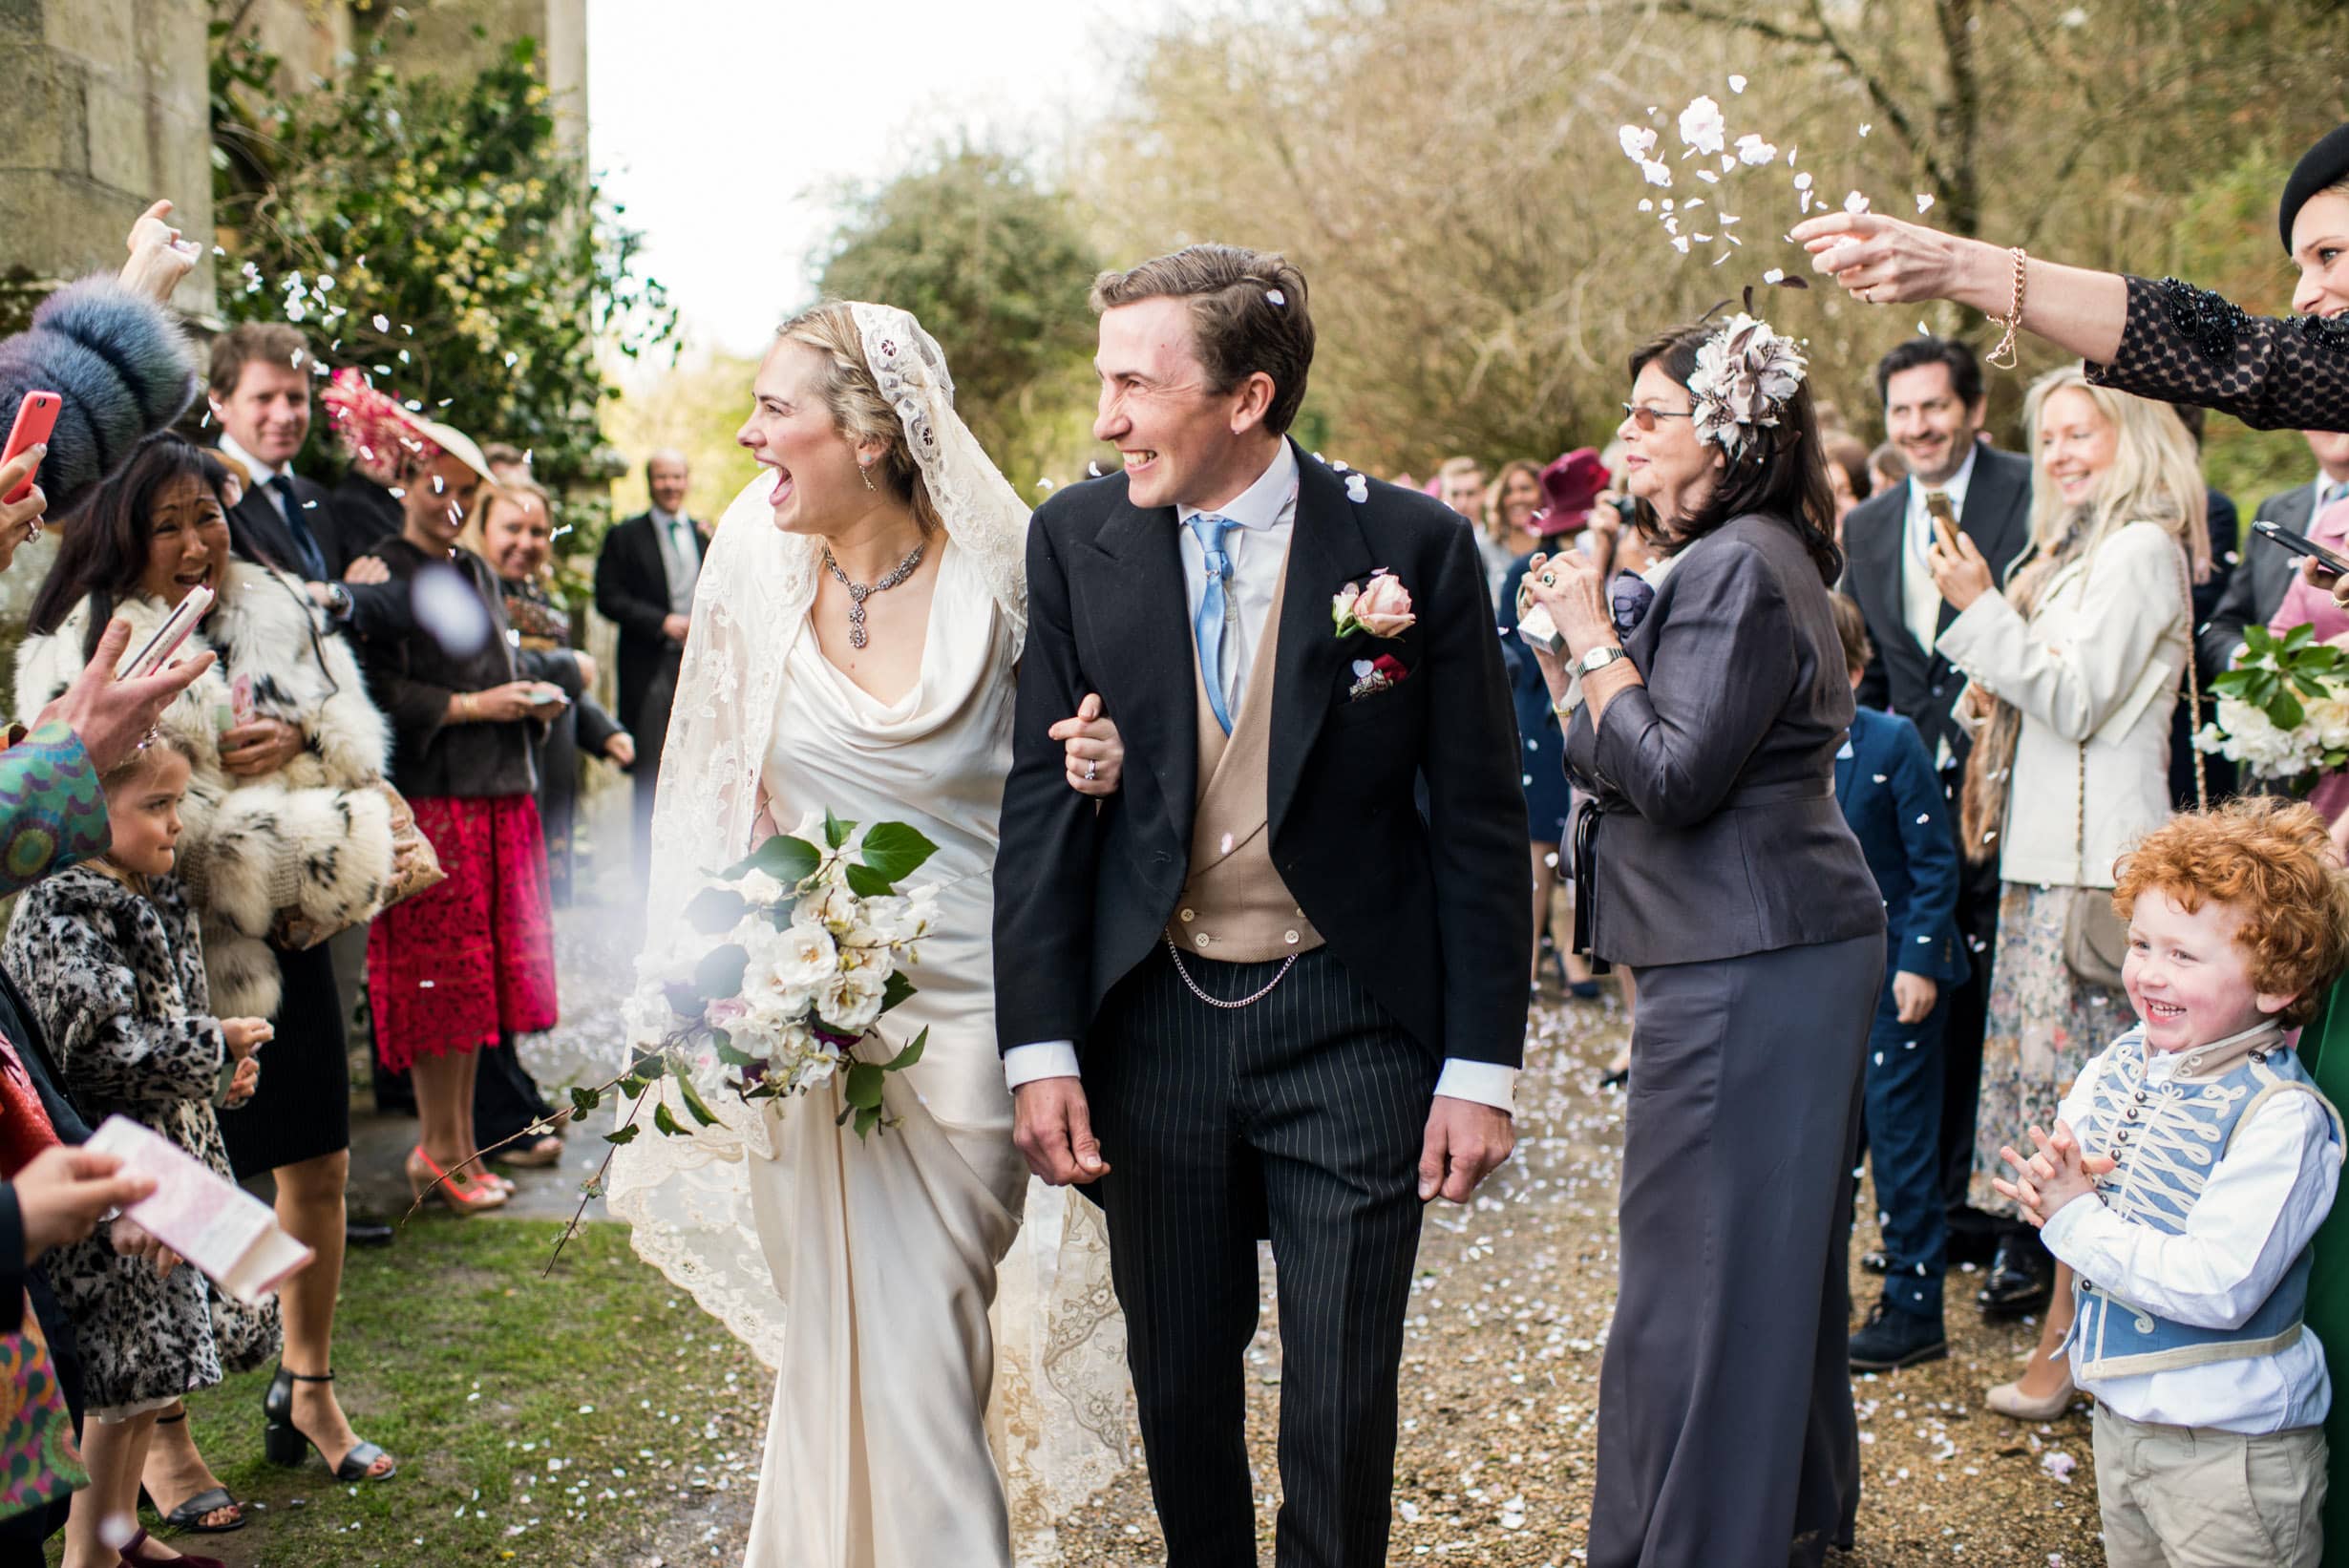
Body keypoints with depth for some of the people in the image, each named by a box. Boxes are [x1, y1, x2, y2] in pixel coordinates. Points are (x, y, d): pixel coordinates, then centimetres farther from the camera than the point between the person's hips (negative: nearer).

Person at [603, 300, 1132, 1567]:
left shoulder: (999, 578, -10)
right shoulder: (755, 563, -3)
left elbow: (1059, 776, 5)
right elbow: (715, 790, 7)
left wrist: (1097, 767, -19)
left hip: (964, 1010, -2)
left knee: (928, 1351, 7)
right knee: (839, 1334, 11)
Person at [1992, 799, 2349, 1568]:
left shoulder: (2280, 1115, -24)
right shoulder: (2122, 1062, -2)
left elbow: (2217, 1288, -29)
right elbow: (2058, 1152, 9)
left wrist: (2078, 1221, -24)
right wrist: (2052, 1181, -14)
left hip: (2229, 1445, -7)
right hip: (2120, 1411, 7)